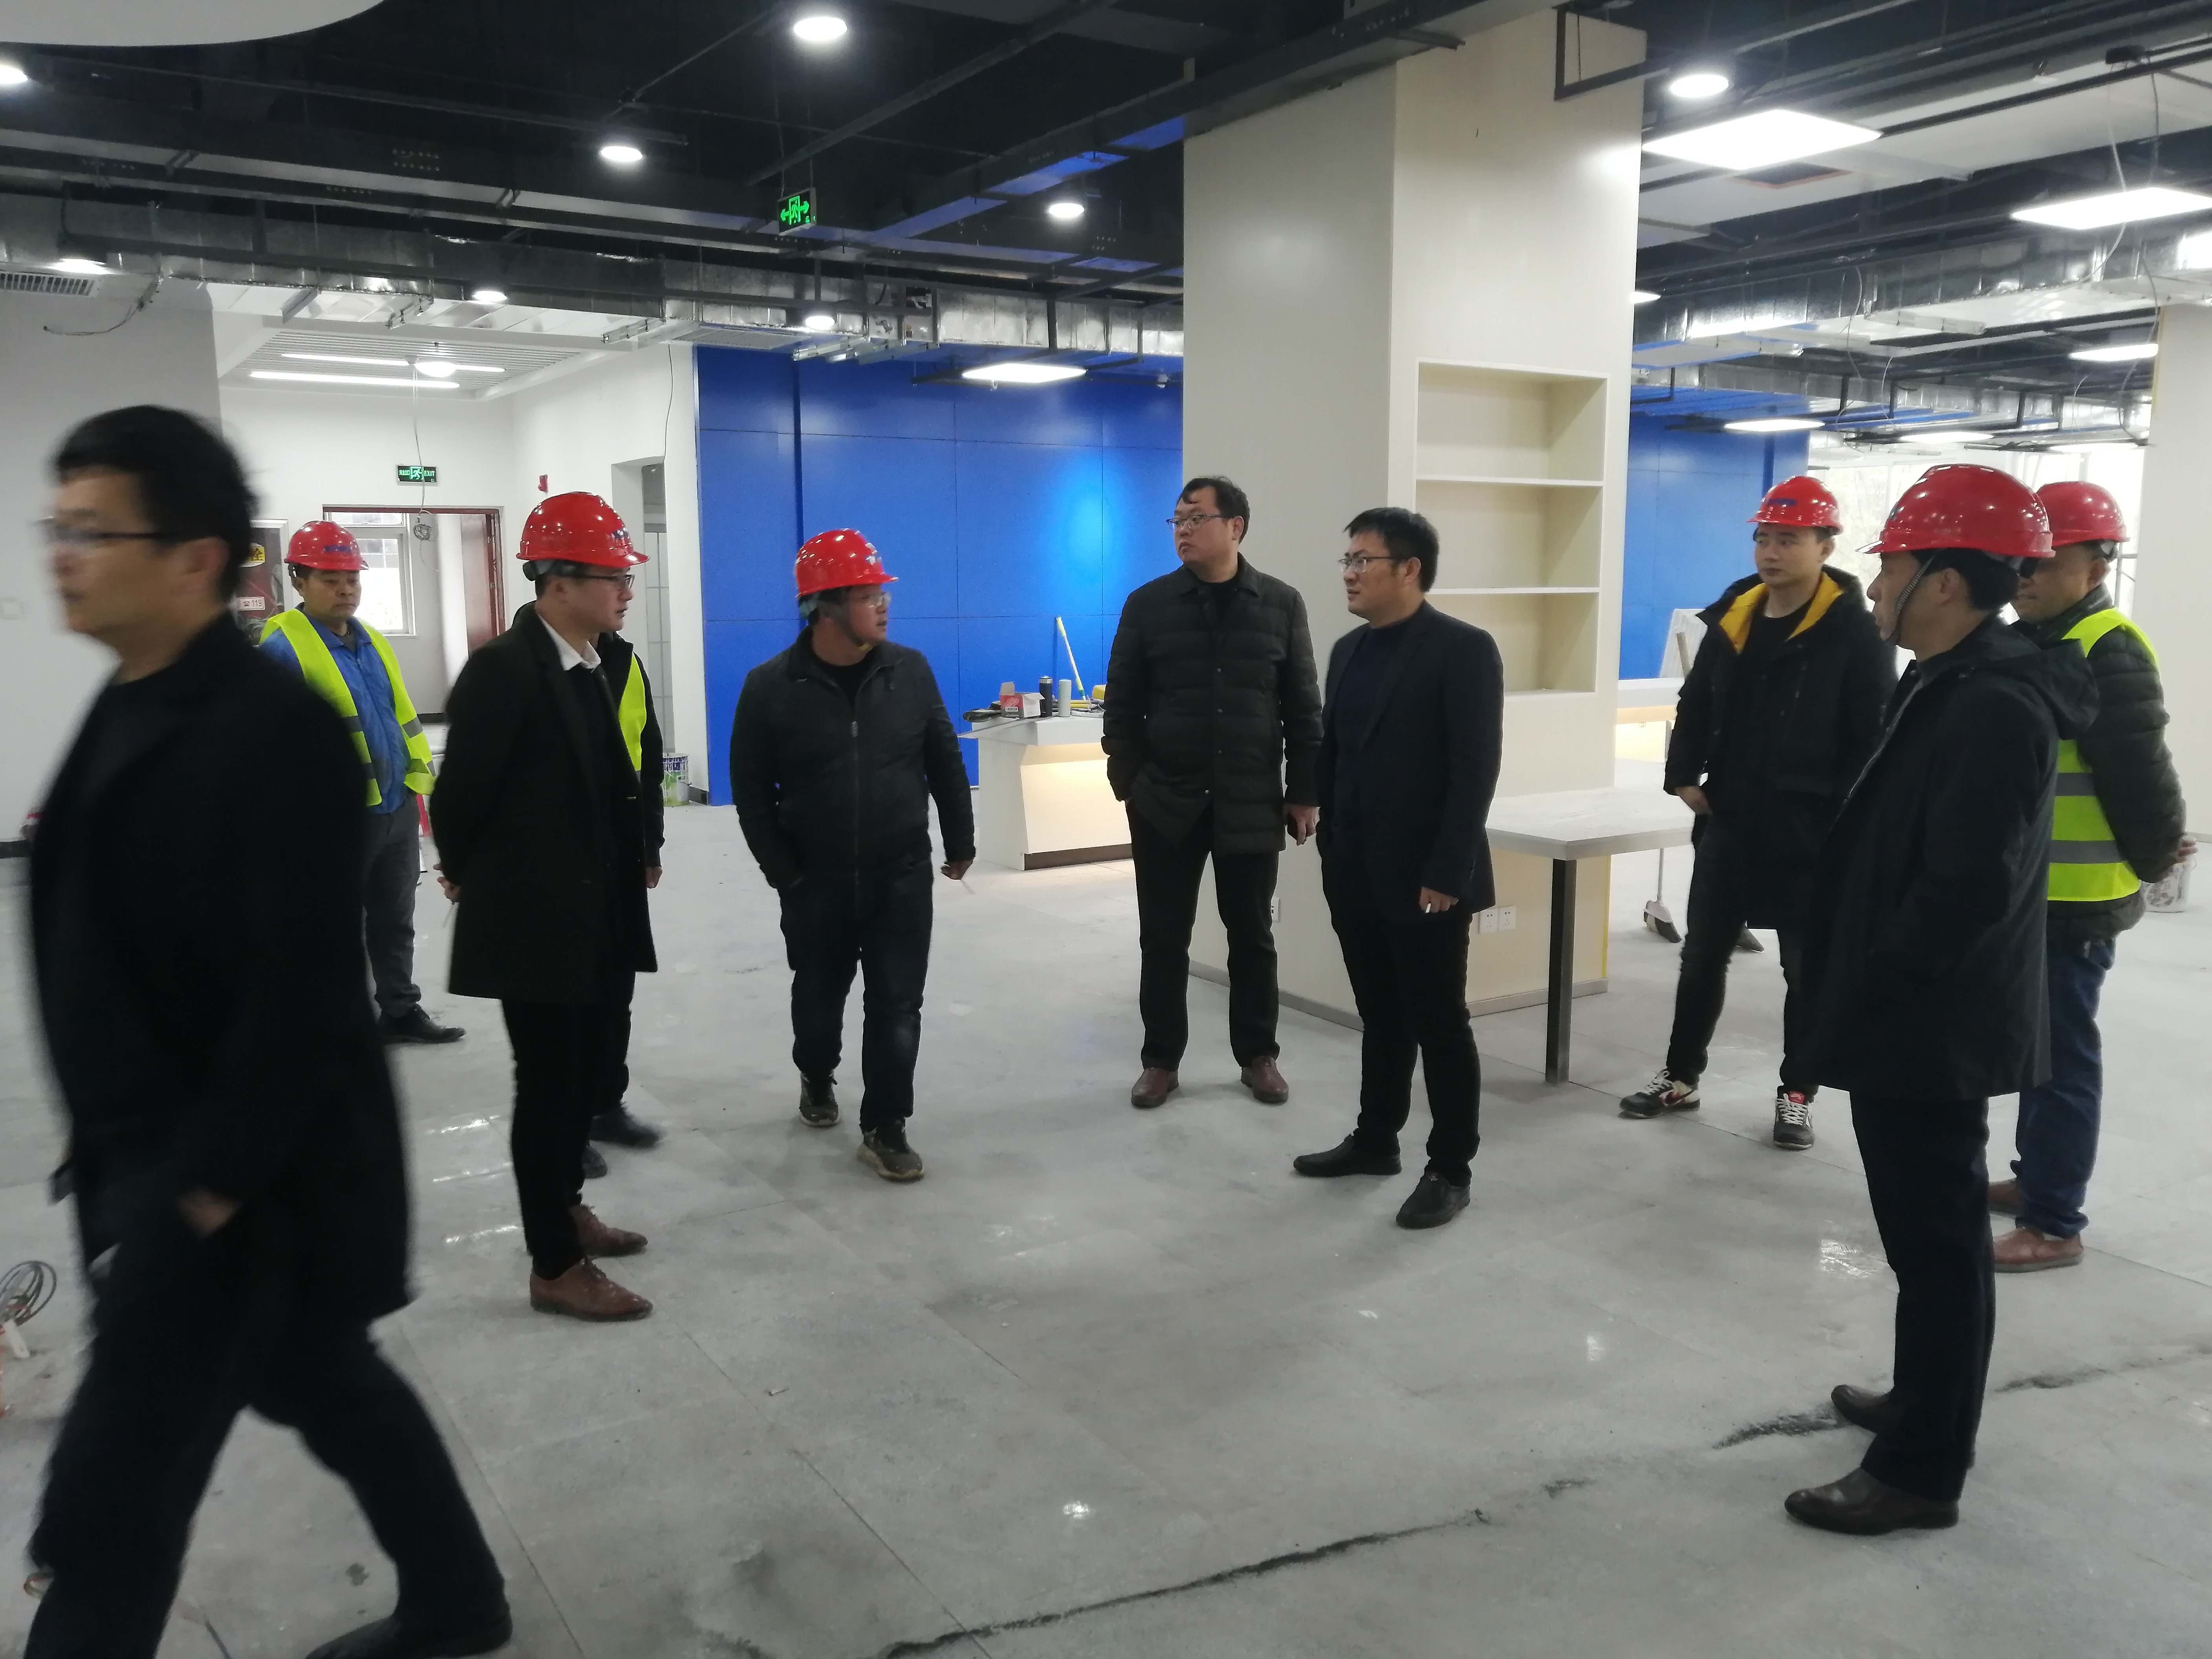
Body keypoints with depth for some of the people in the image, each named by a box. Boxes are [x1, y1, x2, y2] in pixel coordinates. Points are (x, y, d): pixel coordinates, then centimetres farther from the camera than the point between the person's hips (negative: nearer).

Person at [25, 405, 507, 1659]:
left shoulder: (276, 728, -21)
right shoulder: (133, 708, 7)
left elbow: (303, 991, -24)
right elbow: (114, 949, 14)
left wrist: (204, 1185, -19)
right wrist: (114, 1148, 14)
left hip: (237, 1181, -9)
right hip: (155, 1157, 9)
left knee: (111, 1502, 0)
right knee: (326, 1381, 22)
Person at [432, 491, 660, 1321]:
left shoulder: (608, 667, 6)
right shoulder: (503, 669, -18)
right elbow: (460, 793, -13)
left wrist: (643, 854, 8)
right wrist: (471, 879, 1)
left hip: (604, 915, 8)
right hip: (534, 917, -7)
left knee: (594, 1070, 19)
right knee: (548, 1083, 3)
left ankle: (565, 1206, 39)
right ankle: (556, 1266, 15)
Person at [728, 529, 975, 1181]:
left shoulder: (909, 670, -5)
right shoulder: (771, 687, -10)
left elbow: (945, 762, 4)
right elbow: (751, 791, -5)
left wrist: (960, 841, 8)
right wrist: (783, 873, -7)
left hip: (902, 875, 1)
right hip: (816, 882, 0)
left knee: (896, 1006, 1)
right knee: (819, 996, 18)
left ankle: (884, 1127, 13)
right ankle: (816, 1078, 46)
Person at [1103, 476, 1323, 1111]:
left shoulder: (1281, 604, 1)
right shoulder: (1148, 604, 1)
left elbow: (1302, 705, 3)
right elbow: (1122, 702, 2)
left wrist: (1304, 791, 0)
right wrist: (1128, 781, -4)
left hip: (1251, 804, 0)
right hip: (1165, 803, 0)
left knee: (1252, 937, 11)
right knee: (1163, 939, 7)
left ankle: (1258, 1055, 25)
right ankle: (1162, 1059, 20)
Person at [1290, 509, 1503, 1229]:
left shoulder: (1463, 650, -11)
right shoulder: (1349, 650, 11)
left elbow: (1476, 769, -16)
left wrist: (1446, 873, -19)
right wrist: (1330, 846, 9)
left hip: (1424, 878, -6)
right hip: (1355, 873, 7)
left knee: (1439, 1023, 4)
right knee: (1381, 1016, 17)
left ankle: (1451, 1168, 16)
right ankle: (1375, 1139, 31)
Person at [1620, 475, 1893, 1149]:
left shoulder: (1857, 633, -11)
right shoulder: (1732, 618, 5)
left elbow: (1873, 737, -12)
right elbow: (1696, 704, 14)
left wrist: (1842, 816, -16)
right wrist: (1684, 776, 3)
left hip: (1809, 832, -5)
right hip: (1726, 821, 5)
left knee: (1806, 968, 10)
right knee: (1702, 955, 14)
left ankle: (1796, 1094, 22)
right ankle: (1680, 1076, 28)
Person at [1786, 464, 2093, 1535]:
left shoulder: (1995, 708, -22)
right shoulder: (1951, 687, 11)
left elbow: (1963, 894, -27)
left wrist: (1866, 996, -16)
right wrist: (1856, 993, 16)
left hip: (1932, 1031, -10)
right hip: (1918, 1023, 10)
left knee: (1936, 1241, 1)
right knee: (1932, 1232, 21)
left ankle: (1922, 1470, 12)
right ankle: (1926, 1401, 37)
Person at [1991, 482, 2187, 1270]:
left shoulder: (2109, 655, -18)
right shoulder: (2026, 644, 11)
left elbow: (2138, 775, -20)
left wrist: (2152, 860, -7)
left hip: (2074, 898, -9)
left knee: (2062, 1053, -1)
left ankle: (2054, 1223, 8)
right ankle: (2038, 1176, 34)